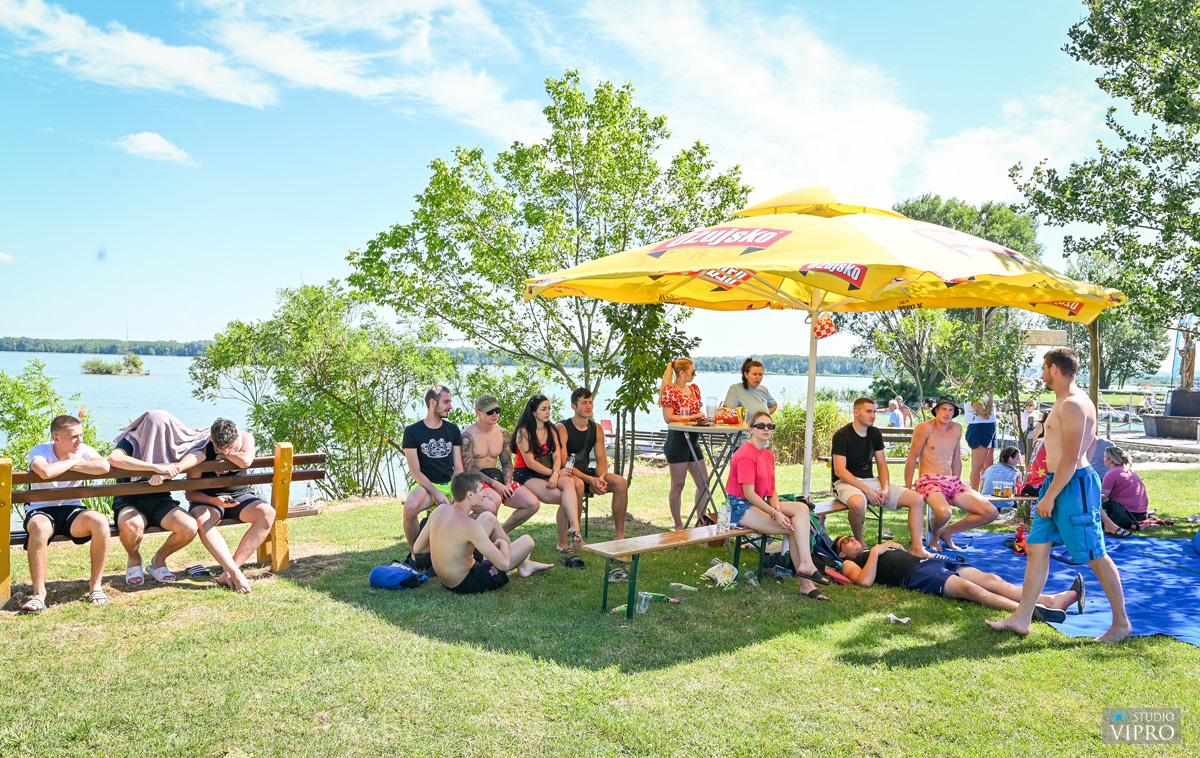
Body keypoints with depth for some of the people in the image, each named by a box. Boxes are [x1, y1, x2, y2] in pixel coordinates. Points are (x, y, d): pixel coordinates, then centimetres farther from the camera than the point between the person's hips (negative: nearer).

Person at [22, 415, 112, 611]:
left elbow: (104, 467, -24)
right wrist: (73, 460, -16)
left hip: (71, 510, 2)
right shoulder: (39, 452, -8)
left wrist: (68, 466, -18)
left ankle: (95, 584, -14)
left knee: (100, 521, -29)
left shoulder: (84, 450, -1)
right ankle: (39, 593, -25)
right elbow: (46, 472, -33)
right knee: (40, 527, -39)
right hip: (41, 511, -2)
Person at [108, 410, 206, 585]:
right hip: (130, 503, -3)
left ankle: (158, 561, 7)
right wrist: (157, 467, -33)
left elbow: (199, 454, -13)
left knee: (189, 527, -27)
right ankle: (134, 561, -1)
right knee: (131, 526, -39)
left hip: (160, 501, 3)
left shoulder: (171, 443, 3)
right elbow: (114, 459, -30)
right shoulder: (131, 442, -7)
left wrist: (167, 472, -28)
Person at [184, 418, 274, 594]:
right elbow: (191, 493, -13)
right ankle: (236, 574, -41)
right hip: (208, 499, -2)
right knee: (201, 520, -37)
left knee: (268, 513, -29)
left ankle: (228, 572, -29)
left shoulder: (246, 438, -8)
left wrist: (224, 455, -17)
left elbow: (245, 461, -31)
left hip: (239, 496, 2)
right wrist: (214, 501, -30)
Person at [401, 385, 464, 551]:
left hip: (450, 484, 3)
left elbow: (458, 467, 6)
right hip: (426, 486, -3)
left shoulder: (453, 430, 9)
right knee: (410, 507, -38)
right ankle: (416, 553, -13)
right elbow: (415, 472, -6)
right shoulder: (412, 431, -2)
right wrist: (436, 493, -18)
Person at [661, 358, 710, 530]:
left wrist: (703, 416, -1)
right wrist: (691, 417, -17)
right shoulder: (669, 390, -10)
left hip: (693, 440, 8)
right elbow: (668, 418, -16)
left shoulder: (694, 389, 14)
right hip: (677, 440, -8)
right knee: (678, 485, 0)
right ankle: (678, 526, 11)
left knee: (704, 483, 9)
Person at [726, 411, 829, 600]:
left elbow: (771, 489, 11)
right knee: (794, 528, -18)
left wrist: (776, 506, -11)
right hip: (740, 507, -8)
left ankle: (805, 564, -20)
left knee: (801, 509, -14)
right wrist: (775, 514, -23)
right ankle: (805, 583, -12)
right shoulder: (746, 455, -15)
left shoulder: (769, 455, 13)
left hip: (760, 502, 8)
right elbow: (749, 493, -20)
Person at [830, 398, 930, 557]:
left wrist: (886, 488, -7)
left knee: (917, 499, -7)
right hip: (846, 483, -7)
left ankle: (917, 548, -8)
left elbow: (882, 464, 12)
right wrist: (867, 491, -22)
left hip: (871, 480, 7)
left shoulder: (875, 434, 11)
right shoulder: (841, 436, -11)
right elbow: (840, 470, -17)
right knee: (858, 503, -43)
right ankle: (859, 543, -15)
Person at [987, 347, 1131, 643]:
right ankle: (1022, 618, 13)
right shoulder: (1069, 401, 14)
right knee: (1036, 547, 9)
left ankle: (1121, 623, 16)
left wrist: (1050, 496, -20)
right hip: (1057, 483, 11)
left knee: (1095, 556, 1)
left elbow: (1071, 457, -23)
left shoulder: (1072, 404, -18)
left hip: (1074, 486, -11)